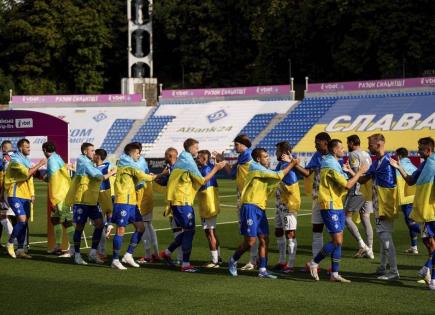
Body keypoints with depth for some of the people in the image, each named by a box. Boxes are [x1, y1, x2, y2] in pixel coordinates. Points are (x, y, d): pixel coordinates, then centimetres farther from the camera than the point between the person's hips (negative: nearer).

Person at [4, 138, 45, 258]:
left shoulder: (26, 160, 16)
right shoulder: (15, 161, -11)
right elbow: (27, 172, -24)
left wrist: (32, 194, 15)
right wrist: (39, 165, -16)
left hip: (26, 196, 8)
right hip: (15, 196, -8)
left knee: (24, 222, 6)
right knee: (22, 220, -17)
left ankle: (20, 250, 11)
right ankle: (10, 244, 1)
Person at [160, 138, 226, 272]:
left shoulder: (180, 161, 17)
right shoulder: (189, 162, -12)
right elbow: (202, 181, -11)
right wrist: (216, 168, -7)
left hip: (175, 200, 9)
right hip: (183, 201, -9)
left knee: (187, 231, 15)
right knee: (189, 231, -7)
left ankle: (167, 252, 18)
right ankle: (185, 264, -8)